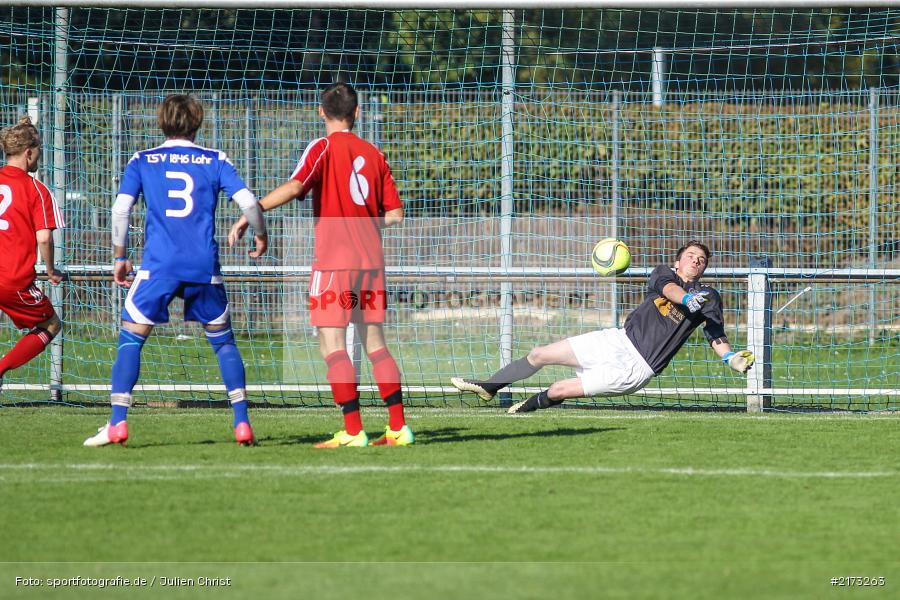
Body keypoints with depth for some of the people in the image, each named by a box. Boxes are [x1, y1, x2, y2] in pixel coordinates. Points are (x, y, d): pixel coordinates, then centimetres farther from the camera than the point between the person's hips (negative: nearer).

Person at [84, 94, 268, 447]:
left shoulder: (142, 162, 8)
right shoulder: (215, 161, 9)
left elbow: (121, 209, -1)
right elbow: (248, 202, 1)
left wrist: (119, 258, 8)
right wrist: (261, 237, 19)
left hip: (158, 265, -1)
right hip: (204, 267, 1)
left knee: (131, 338, 5)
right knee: (223, 341, 15)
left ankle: (117, 424, -6)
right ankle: (242, 423, 6)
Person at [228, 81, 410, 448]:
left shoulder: (323, 148, -4)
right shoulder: (373, 154, 12)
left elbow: (294, 187, -21)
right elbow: (394, 215, 9)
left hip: (334, 259, -6)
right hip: (371, 259, 6)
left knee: (332, 345, -5)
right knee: (374, 343, 12)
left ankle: (353, 432, -12)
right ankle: (399, 428, 8)